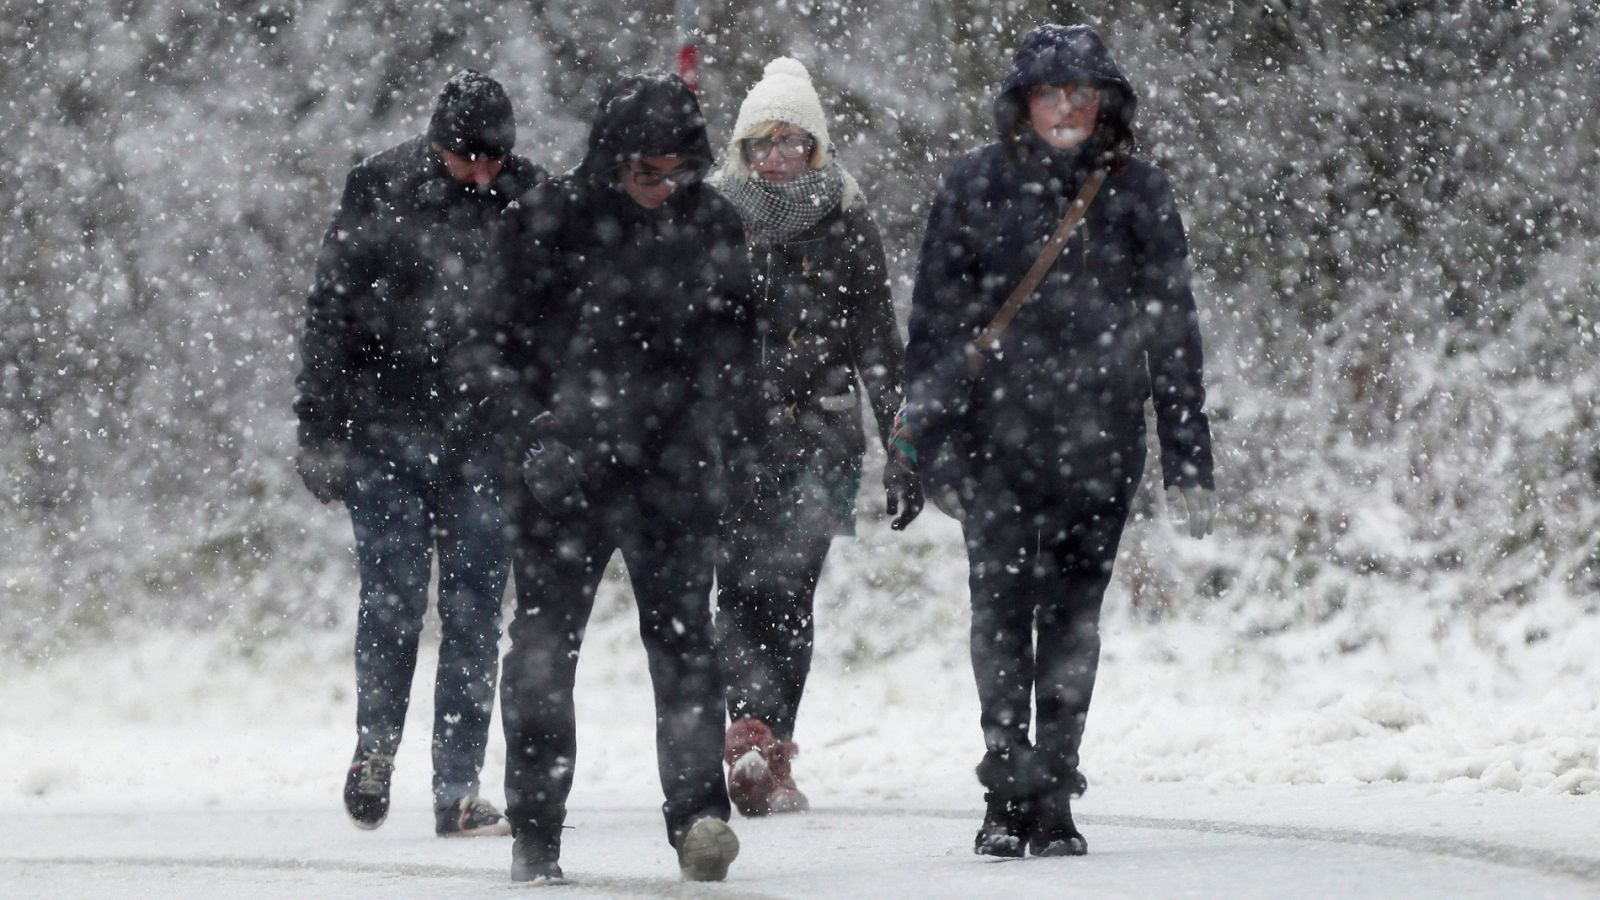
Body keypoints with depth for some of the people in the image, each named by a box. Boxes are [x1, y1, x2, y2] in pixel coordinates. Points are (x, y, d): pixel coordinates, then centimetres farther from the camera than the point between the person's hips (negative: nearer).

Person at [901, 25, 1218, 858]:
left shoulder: (1138, 194, 6)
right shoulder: (976, 186, 3)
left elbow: (1173, 333, 9)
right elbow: (936, 321, 5)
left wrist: (1189, 461, 6)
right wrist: (936, 447, -2)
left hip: (1101, 444, 1)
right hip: (999, 438, -1)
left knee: (1072, 615, 4)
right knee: (1003, 606, -10)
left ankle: (1053, 800, 11)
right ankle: (1008, 789, -8)